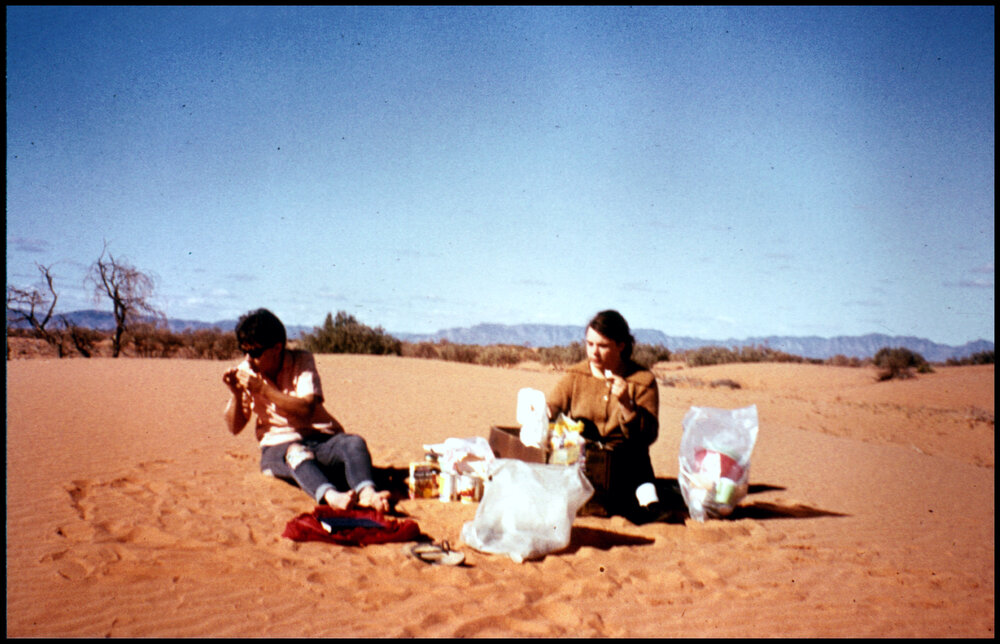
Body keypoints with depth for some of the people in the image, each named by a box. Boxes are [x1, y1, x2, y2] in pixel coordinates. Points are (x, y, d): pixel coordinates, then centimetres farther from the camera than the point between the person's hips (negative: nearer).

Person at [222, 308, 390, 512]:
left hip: (320, 439, 1)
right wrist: (236, 394, -12)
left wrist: (263, 389, -20)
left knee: (354, 442, -29)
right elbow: (234, 428, 6)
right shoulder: (246, 371, 4)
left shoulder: (302, 361, -4)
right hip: (279, 446, -1)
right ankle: (330, 496, -64)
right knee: (296, 454, -37)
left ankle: (366, 493, -55)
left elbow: (307, 410, -20)